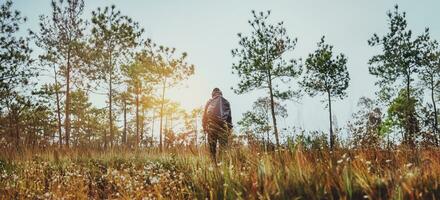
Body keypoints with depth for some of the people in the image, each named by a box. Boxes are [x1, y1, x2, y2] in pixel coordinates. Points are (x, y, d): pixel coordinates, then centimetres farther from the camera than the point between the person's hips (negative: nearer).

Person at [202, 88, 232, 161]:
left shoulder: (209, 102, 13)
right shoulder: (226, 102, 12)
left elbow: (204, 116, 12)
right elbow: (229, 117, 10)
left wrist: (204, 127, 16)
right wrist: (229, 128, 12)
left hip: (211, 126, 1)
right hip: (223, 126, -1)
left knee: (212, 147, 2)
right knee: (223, 146, -4)